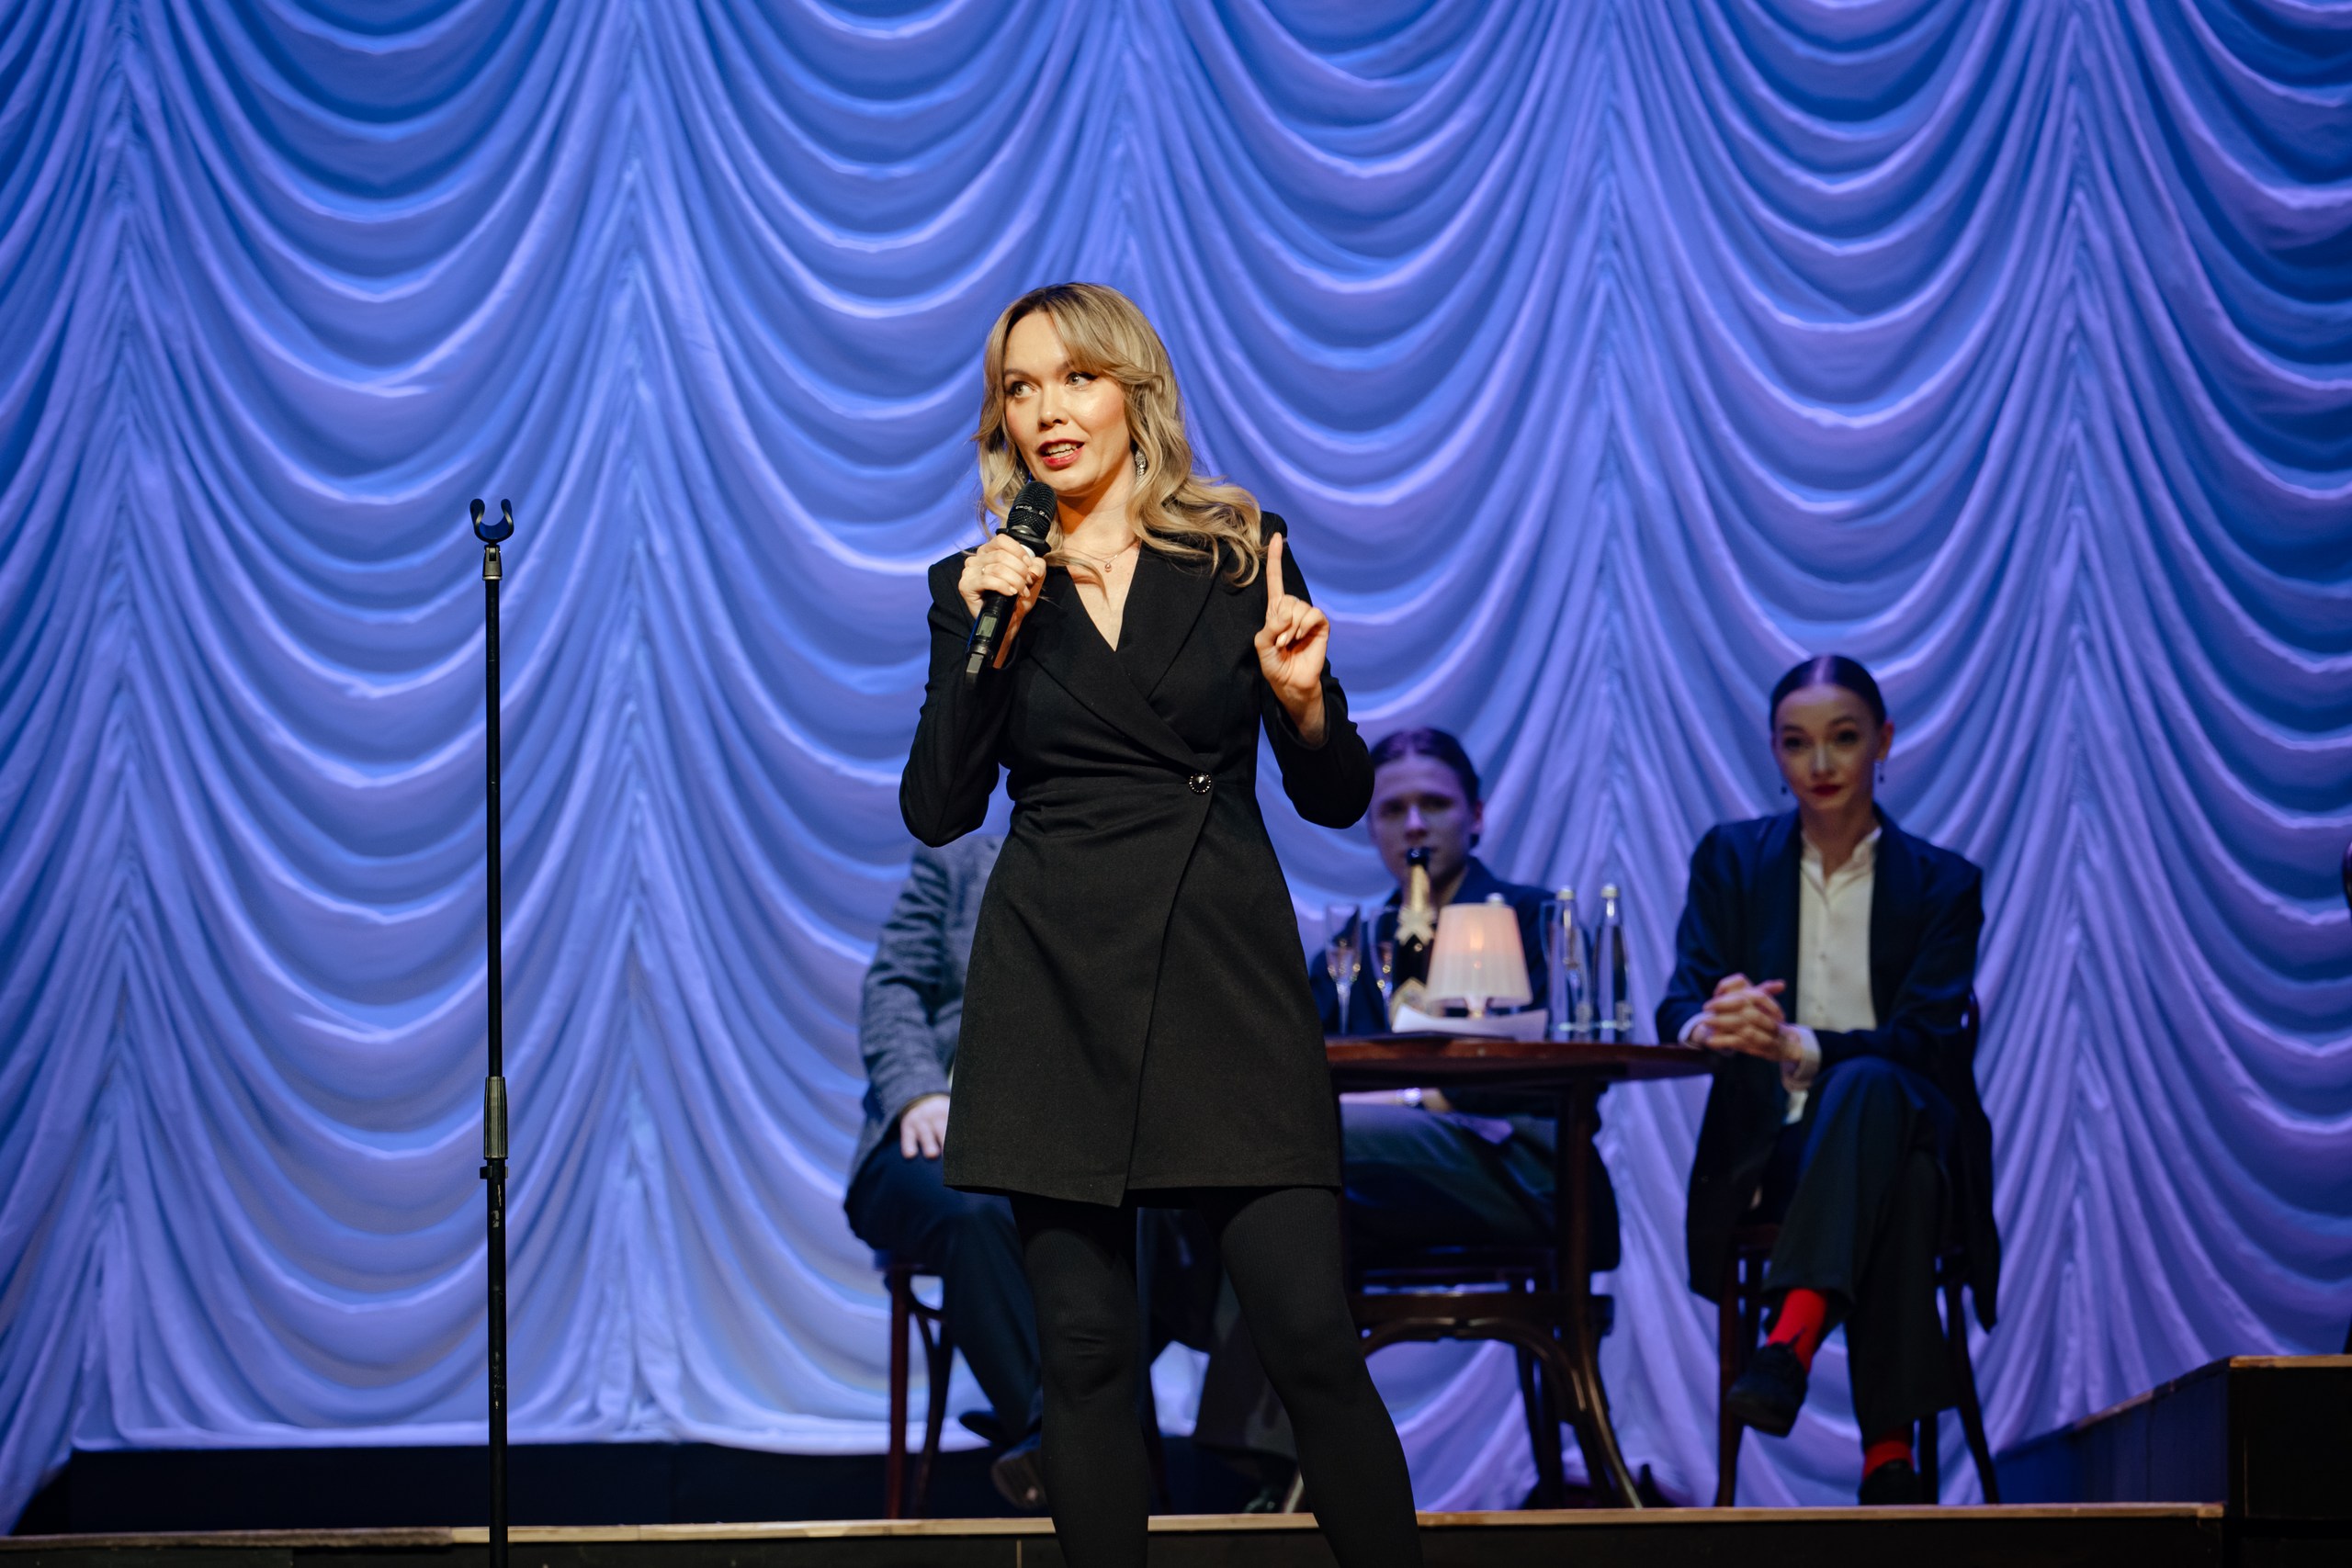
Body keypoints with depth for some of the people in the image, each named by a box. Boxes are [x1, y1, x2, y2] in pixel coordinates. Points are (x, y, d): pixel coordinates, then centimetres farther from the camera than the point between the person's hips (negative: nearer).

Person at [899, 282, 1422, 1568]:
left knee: (1310, 1335, -8)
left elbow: (1336, 798, 8)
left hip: (1226, 978, -1)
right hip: (1056, 988, 1)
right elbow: (936, 810, 0)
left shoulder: (1240, 555, 7)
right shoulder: (983, 588, 10)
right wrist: (984, 644, -10)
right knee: (1084, 1350, 1)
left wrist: (1302, 700, -12)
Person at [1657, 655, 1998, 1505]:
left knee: (1867, 1087, -40)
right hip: (1775, 1144, 1)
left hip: (1902, 1122, 0)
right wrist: (1714, 1026, -30)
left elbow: (1927, 1040, -9)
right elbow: (1679, 1008, -2)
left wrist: (1794, 1045, -28)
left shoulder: (1943, 884, 6)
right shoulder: (1731, 858, 10)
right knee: (1897, 1182, -37)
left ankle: (1789, 1342, -57)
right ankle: (1889, 1449, -48)